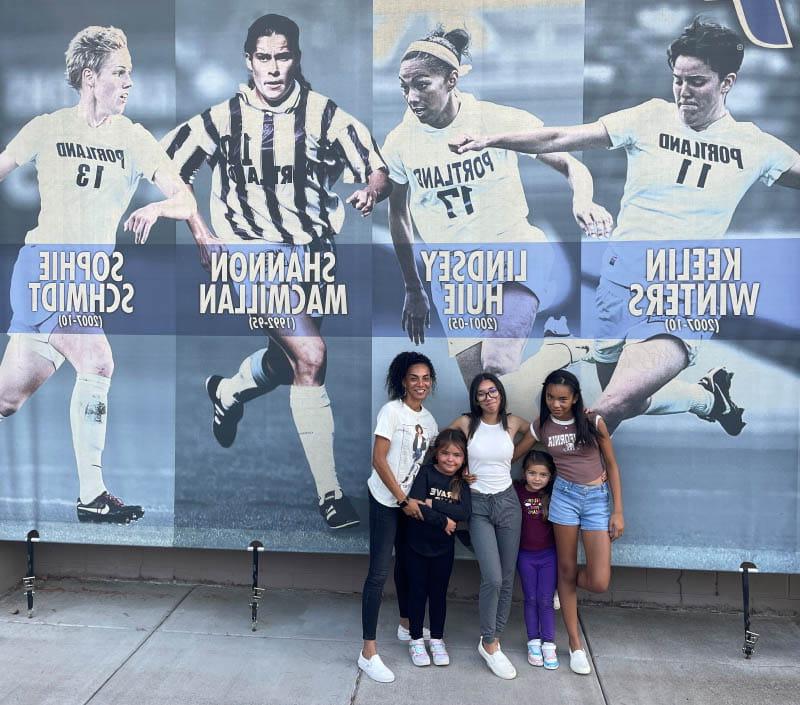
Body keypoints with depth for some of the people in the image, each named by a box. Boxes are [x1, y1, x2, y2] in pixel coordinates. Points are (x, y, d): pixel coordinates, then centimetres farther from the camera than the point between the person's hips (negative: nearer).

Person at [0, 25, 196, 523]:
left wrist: (157, 208, -26)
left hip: (93, 272, 3)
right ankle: (91, 497, -11)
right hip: (44, 263, -3)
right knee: (97, 362, -22)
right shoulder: (47, 128, 2)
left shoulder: (135, 139, 4)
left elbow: (186, 202, -5)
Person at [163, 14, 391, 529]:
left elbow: (378, 170, -1)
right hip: (251, 250, -3)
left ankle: (229, 391, 49)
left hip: (310, 253, 4)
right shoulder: (224, 119, 0)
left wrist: (373, 190, -25)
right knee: (310, 356, -19)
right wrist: (201, 234, 2)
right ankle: (329, 492, -8)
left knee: (291, 359, 14)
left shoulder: (324, 115, 1)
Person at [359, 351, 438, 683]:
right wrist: (403, 499, -16)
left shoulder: (429, 419, 6)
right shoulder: (392, 411, -14)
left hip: (412, 499, 7)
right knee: (379, 571, -7)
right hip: (386, 499, -7)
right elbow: (378, 460, -17)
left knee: (407, 563, 20)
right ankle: (368, 651, 1)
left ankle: (406, 624, 40)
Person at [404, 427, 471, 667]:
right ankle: (416, 640, 26)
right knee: (418, 592, 10)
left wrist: (433, 504, -25)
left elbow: (464, 512, -18)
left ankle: (437, 640, 30)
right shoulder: (426, 473, -12)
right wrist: (443, 521, -19)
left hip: (444, 548, 2)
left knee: (439, 593, 14)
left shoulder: (462, 482, -3)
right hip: (417, 543, -2)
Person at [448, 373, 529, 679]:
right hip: (478, 505, -2)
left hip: (508, 502, 3)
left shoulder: (513, 423, 0)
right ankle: (489, 644, 11)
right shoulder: (466, 423, -5)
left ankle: (493, 639, 25)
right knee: (492, 578, -11)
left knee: (507, 578, 6)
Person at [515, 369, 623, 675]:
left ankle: (563, 584, 28)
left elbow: (612, 466, 0)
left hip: (597, 499, -1)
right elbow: (510, 456, 9)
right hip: (564, 495, 1)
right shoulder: (540, 427, -1)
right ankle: (575, 644, 23)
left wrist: (618, 512, -3)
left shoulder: (593, 422, -6)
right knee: (566, 569, 5)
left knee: (599, 582, -9)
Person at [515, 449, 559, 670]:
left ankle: (548, 644, 17)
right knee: (531, 600, 10)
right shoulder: (517, 492, -10)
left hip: (549, 555, 0)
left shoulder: (554, 495, -8)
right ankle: (534, 642, 22)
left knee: (546, 601, 4)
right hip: (525, 555, 0)